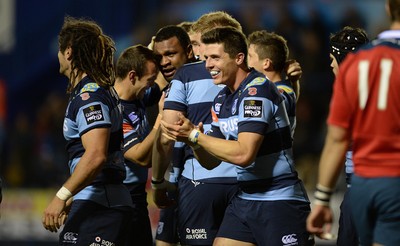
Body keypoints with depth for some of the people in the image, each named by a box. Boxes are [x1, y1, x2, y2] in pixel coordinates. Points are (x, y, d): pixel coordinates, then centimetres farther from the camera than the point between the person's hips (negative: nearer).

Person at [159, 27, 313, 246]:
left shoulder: (257, 91, -15)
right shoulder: (221, 100, 11)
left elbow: (243, 154, -24)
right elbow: (211, 161, 13)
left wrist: (194, 135, -18)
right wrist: (194, 142, -8)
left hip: (279, 203, -8)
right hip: (244, 200, 8)